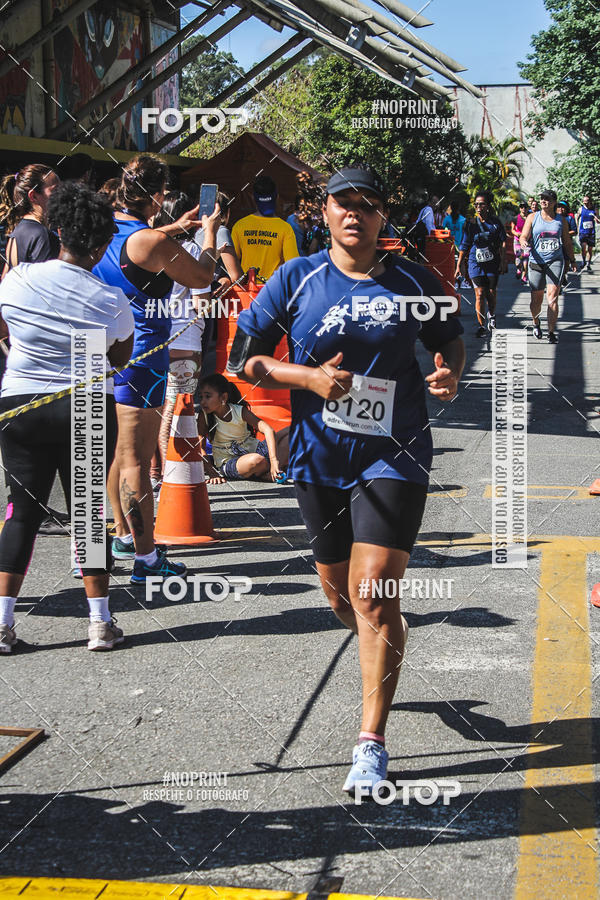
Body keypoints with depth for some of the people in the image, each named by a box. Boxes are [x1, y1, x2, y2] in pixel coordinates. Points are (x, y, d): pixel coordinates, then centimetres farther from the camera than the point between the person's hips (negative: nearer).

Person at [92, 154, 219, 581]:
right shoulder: (151, 241, -20)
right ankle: (146, 557, 2)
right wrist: (210, 231, 8)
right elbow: (202, 277, -7)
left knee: (121, 452, 21)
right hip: (141, 357, -9)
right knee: (136, 459, -4)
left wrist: (174, 228, 32)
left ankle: (125, 536, 34)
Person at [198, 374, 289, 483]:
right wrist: (212, 473, -18)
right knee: (257, 460, -38)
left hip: (254, 449, 3)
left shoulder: (240, 411, -11)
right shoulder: (204, 417, -10)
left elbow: (267, 429, -22)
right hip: (228, 462, -3)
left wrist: (274, 460, -36)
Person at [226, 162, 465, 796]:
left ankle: (372, 743, -4)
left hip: (394, 457, -2)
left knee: (374, 597, -11)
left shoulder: (413, 283, 2)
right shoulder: (296, 279, 0)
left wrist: (449, 373, -5)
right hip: (319, 458, 2)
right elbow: (242, 357, 1)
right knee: (340, 595, 15)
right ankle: (383, 657, 50)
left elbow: (451, 338, 18)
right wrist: (309, 377, -14)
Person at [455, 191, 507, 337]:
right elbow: (464, 246, 6)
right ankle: (481, 325, -1)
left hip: (493, 263, 0)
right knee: (480, 294, -7)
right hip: (476, 263, 0)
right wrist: (459, 266, 4)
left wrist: (503, 261, -5)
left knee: (491, 294, 7)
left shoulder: (495, 222, 1)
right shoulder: (471, 224, 2)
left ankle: (491, 315, 38)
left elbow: (503, 242, 3)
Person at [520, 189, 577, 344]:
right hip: (536, 262, 0)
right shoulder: (533, 217, 4)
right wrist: (524, 242, -26)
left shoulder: (561, 220, 9)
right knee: (536, 299, 6)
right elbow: (524, 236, -2)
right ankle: (536, 323, 36)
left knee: (552, 297, -14)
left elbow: (567, 242, 19)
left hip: (556, 261, 0)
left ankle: (551, 332, -11)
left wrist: (572, 261, 22)